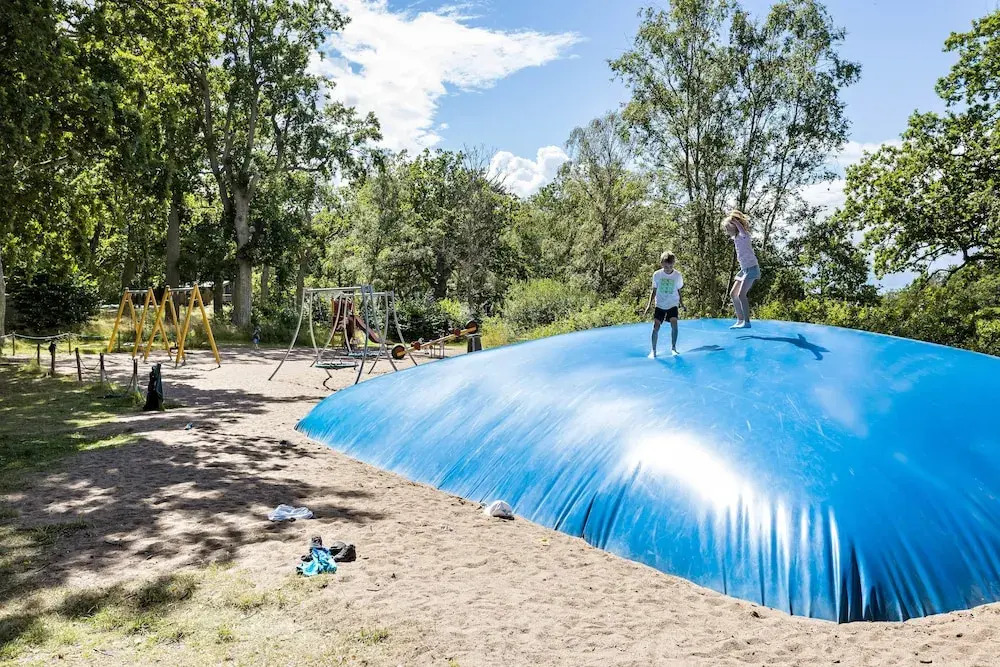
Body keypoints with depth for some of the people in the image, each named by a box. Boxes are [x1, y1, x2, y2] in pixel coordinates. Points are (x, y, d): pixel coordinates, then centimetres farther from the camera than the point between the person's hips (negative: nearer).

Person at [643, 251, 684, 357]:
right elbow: (654, 291, 4)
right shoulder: (657, 275, -6)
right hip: (660, 305, 0)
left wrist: (680, 302, 0)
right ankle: (653, 350, 4)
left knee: (674, 324, -18)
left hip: (673, 304, 0)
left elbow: (678, 290, 7)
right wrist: (649, 304, 0)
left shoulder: (678, 275, -6)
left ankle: (673, 347, -1)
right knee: (656, 326, -7)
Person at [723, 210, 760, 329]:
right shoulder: (735, 238, 12)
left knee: (741, 294, -17)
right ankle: (740, 320, 14)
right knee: (733, 293, 9)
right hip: (744, 269, 10)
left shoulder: (743, 236, -13)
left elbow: (743, 232, -32)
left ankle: (747, 322, -16)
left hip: (751, 268, -10)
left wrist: (735, 221, -20)